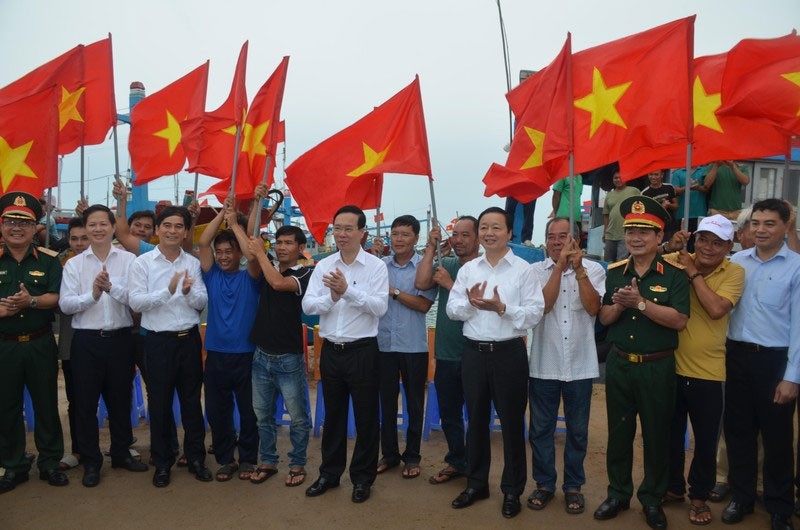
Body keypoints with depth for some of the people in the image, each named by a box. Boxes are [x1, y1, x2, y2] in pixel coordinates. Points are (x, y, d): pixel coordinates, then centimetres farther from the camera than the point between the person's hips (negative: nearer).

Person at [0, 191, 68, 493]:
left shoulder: (48, 260, 1)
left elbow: (57, 297, -6)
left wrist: (32, 301, -24)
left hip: (40, 344, -1)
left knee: (46, 403, 7)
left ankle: (50, 462, 21)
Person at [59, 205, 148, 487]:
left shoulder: (129, 260, 0)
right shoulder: (74, 264, 3)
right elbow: (65, 304, -4)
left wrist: (111, 286, -25)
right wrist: (92, 295, -20)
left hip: (120, 338, 0)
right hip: (86, 340, 0)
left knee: (120, 400, 13)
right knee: (86, 403, 8)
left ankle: (121, 453, 30)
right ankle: (91, 462, 23)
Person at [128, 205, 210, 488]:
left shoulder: (193, 263, 5)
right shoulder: (142, 263, -3)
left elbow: (202, 302, 3)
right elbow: (135, 302, -12)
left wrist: (188, 291, -18)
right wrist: (168, 291, -24)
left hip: (189, 338, 2)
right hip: (159, 340, -2)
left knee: (192, 400, 11)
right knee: (159, 403, 8)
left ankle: (196, 458, 25)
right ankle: (162, 462, 24)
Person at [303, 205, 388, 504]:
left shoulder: (376, 266, -7)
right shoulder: (323, 266, 4)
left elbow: (380, 307, -17)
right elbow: (307, 305, -3)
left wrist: (348, 290, -26)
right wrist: (331, 297, -20)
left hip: (362, 350, -4)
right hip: (331, 350, 4)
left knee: (365, 417, 8)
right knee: (333, 415, 17)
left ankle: (363, 478, 25)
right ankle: (330, 473, 33)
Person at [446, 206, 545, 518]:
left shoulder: (523, 269, -4)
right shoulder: (468, 269, 8)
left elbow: (535, 314, -11)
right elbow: (452, 309, 4)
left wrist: (502, 308, -23)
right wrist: (470, 303, -16)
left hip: (508, 353, -3)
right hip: (473, 352, 4)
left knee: (511, 422, 7)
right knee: (476, 419, 15)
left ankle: (512, 490, 24)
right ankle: (476, 483, 31)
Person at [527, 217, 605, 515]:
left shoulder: (593, 269, 1)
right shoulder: (536, 271, 1)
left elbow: (593, 308, -12)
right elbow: (544, 304, -15)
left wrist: (578, 268, -16)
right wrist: (560, 265, -17)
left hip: (580, 365, 0)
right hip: (543, 364, 0)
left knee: (578, 430, 12)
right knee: (541, 428, 9)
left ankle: (573, 486, 28)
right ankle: (544, 484, 26)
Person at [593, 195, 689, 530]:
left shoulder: (674, 274, -7)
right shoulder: (614, 272, 4)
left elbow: (679, 320, -18)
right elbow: (604, 318, 3)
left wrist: (640, 303, -25)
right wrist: (620, 304, -17)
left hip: (657, 367, -3)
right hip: (619, 364, 3)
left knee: (656, 434, 10)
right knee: (618, 432, 14)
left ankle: (652, 498, 28)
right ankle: (618, 493, 30)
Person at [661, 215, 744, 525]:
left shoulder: (734, 273, -8)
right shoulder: (677, 263, -3)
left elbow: (716, 308, -22)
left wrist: (693, 272, -18)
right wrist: (669, 249, -15)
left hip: (708, 373, -2)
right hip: (671, 367, 2)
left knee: (706, 440, 12)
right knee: (671, 434, 17)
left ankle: (699, 496, 32)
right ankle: (673, 487, 37)